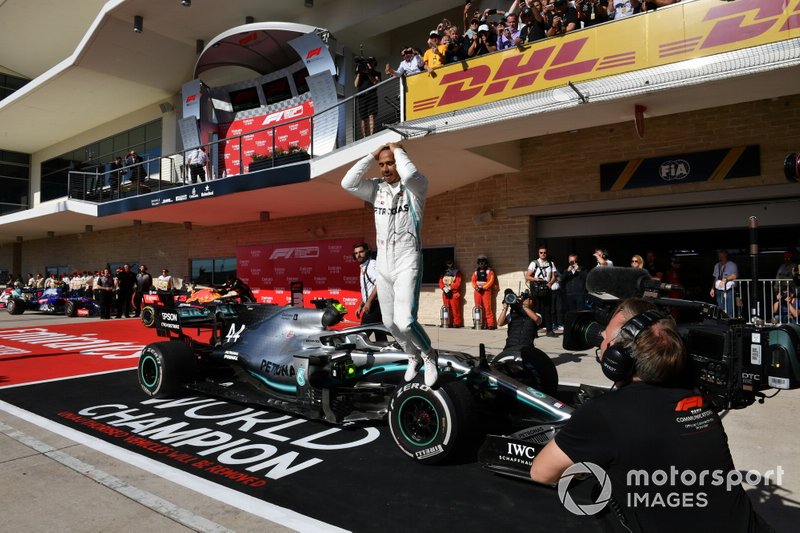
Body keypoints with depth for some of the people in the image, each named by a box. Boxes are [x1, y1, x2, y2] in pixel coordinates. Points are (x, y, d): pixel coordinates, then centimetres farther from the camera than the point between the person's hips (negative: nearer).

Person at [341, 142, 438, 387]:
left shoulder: (416, 187, -6)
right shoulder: (376, 188, 8)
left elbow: (409, 175, -30)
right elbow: (348, 183, -6)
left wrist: (397, 150, -12)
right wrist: (371, 155, -3)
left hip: (407, 265, -6)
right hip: (383, 266, 6)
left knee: (405, 322, -20)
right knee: (390, 322, 14)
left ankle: (429, 355, 10)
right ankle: (413, 356, 39)